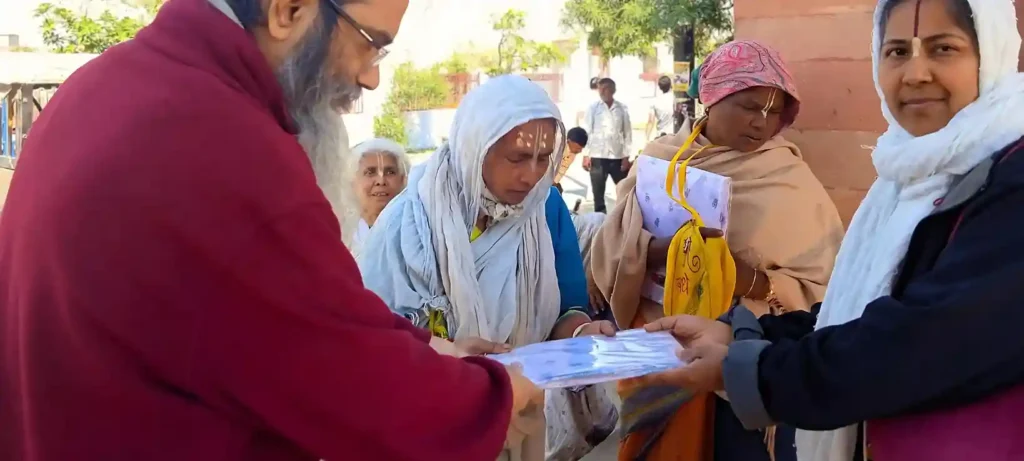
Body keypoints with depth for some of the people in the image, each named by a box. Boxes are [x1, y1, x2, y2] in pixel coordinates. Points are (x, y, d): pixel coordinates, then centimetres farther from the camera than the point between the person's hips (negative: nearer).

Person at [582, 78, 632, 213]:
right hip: (597, 157, 0)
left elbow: (627, 133, 3)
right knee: (598, 193, 5)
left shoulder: (622, 108, 2)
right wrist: (586, 155, -5)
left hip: (618, 157, 0)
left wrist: (626, 156, -1)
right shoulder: (593, 108, 2)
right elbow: (586, 132, 1)